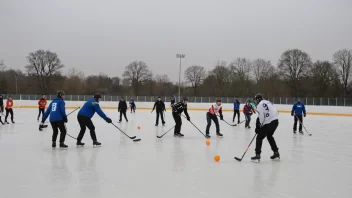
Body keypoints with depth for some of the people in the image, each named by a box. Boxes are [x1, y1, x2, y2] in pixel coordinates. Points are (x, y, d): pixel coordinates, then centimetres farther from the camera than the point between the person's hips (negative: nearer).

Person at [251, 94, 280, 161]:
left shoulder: (260, 105, -7)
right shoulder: (267, 102, 19)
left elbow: (261, 117, -12)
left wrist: (258, 127, -1)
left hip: (268, 123, -9)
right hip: (275, 121, 9)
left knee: (259, 137, 3)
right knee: (269, 136, 28)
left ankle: (257, 155, -1)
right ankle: (276, 152, 28)